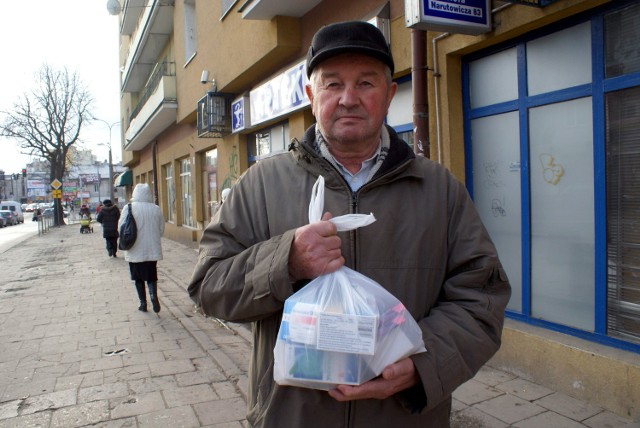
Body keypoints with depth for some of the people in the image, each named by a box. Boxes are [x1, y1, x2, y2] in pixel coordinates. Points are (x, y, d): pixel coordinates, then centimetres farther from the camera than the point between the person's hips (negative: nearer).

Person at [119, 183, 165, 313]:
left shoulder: (128, 208, -10)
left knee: (138, 278, 12)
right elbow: (161, 229, 3)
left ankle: (143, 303, 15)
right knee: (151, 275, 13)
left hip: (135, 251, -1)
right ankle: (153, 294, -10)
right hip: (152, 250, 2)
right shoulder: (156, 209, -4)